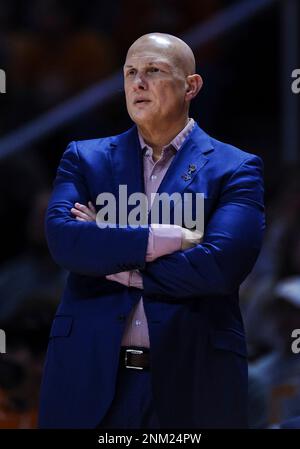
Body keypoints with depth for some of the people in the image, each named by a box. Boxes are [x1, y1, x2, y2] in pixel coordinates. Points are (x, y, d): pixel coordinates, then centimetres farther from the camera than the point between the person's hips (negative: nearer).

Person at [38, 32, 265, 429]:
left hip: (192, 381, -2)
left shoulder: (235, 169, 3)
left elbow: (221, 264, -13)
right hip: (90, 379, 2)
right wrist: (167, 239, -14)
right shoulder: (84, 159, 11)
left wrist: (112, 264, -8)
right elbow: (63, 238, -8)